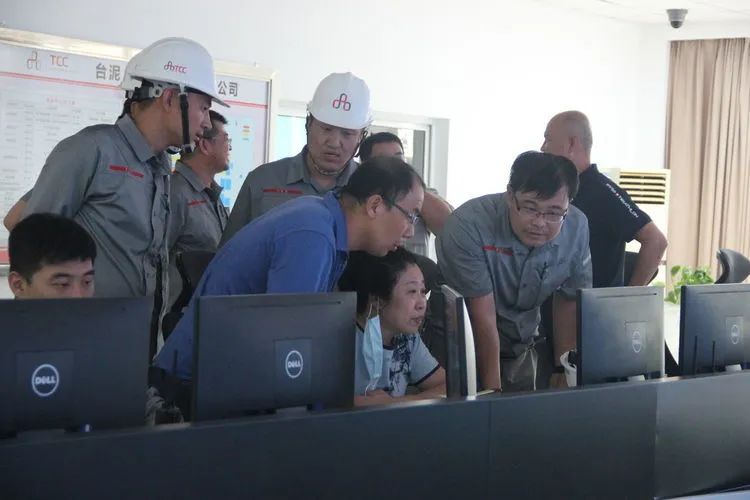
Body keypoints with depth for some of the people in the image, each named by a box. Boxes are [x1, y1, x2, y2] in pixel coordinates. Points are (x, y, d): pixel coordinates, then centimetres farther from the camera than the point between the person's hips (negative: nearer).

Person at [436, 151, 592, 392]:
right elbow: (483, 317, -26)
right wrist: (492, 392, -22)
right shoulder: (468, 226, -29)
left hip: (521, 348, 4)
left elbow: (570, 303, -2)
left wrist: (563, 375, -3)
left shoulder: (577, 228, -14)